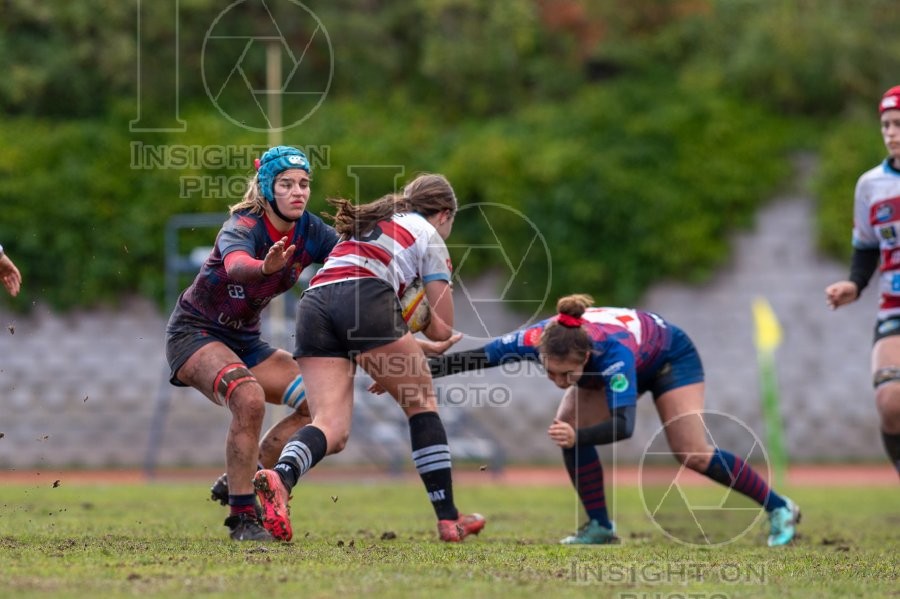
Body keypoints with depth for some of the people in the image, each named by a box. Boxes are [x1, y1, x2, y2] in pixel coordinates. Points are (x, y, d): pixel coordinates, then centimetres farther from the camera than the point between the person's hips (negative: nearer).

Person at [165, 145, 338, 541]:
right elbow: (235, 263, -48)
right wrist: (264, 267, -70)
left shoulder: (310, 232, -5)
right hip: (194, 333, -7)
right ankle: (242, 518, -26)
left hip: (244, 341, 7)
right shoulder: (243, 227, -25)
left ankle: (241, 481, 4)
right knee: (249, 398, -33)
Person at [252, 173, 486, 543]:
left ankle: (281, 477, -38)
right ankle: (448, 519, 12)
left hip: (312, 304, 5)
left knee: (332, 430, -6)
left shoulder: (369, 224, 37)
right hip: (362, 300, -5)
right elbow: (443, 331, 17)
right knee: (422, 402, 14)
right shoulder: (429, 236, 19)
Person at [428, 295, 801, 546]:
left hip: (670, 356, -6)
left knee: (693, 454, -15)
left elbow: (623, 426, -51)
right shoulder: (537, 339, -34)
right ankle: (600, 527, -2)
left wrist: (578, 437, -66)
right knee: (568, 426, -15)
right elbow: (478, 357, -23)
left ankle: (779, 509, 1)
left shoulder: (611, 351, -47)